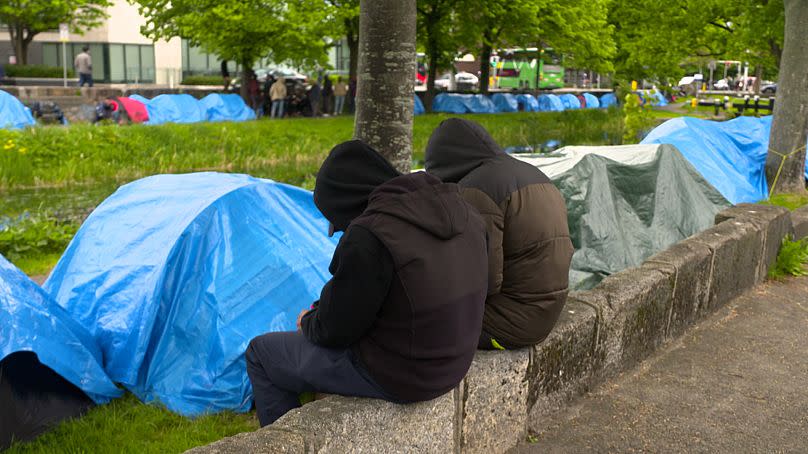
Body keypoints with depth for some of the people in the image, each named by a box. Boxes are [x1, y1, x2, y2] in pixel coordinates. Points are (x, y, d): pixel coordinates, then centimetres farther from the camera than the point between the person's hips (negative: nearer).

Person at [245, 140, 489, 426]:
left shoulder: (370, 237, -27)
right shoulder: (460, 209, -2)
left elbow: (335, 331, -17)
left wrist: (308, 322, 7)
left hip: (393, 375, -8)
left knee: (260, 352, 11)